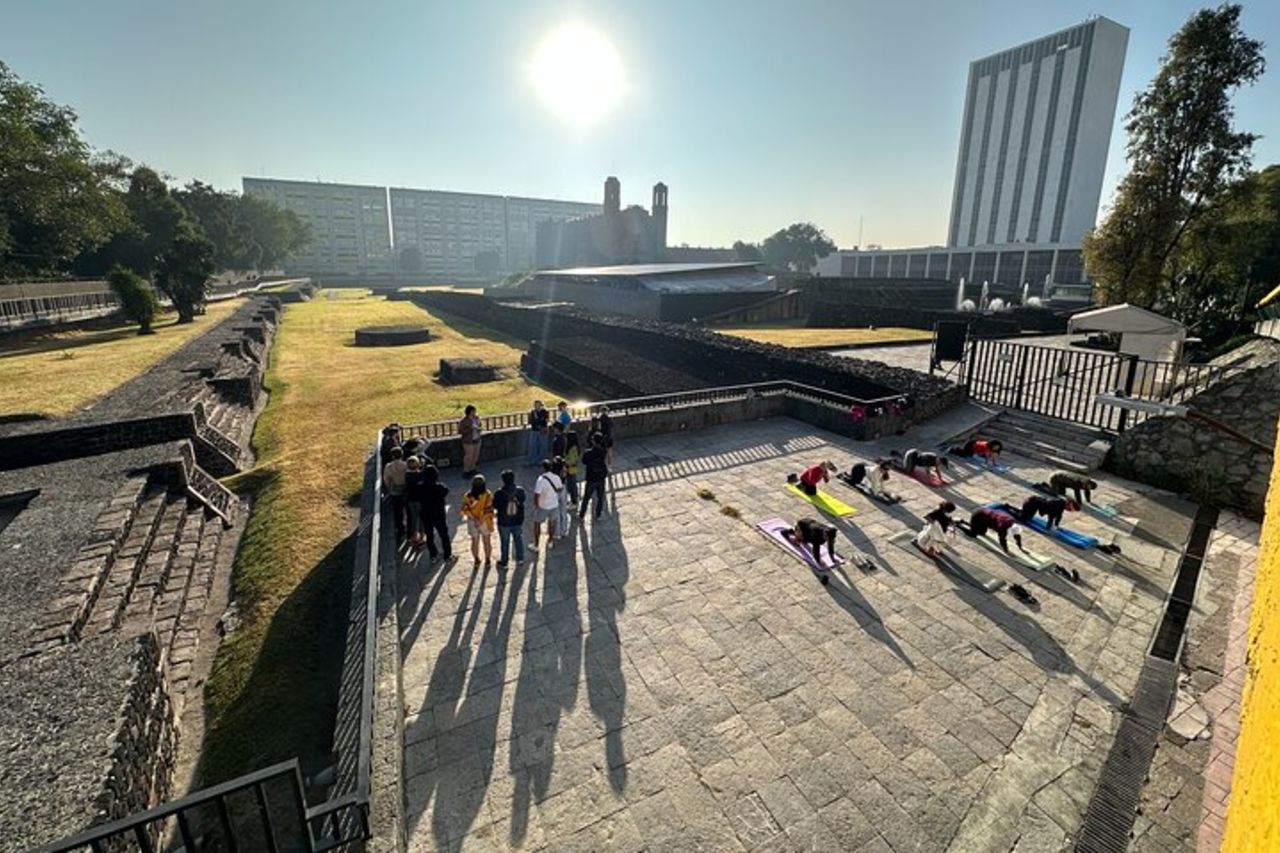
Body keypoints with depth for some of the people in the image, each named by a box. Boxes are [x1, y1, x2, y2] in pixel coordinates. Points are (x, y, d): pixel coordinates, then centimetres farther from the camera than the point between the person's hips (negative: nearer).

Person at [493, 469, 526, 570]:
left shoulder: (499, 493, -23)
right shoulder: (520, 490, -15)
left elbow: (495, 507, -10)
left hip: (504, 523, -2)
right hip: (518, 521, 2)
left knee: (504, 543, 17)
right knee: (519, 540, 23)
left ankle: (504, 562, 32)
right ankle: (520, 559, 36)